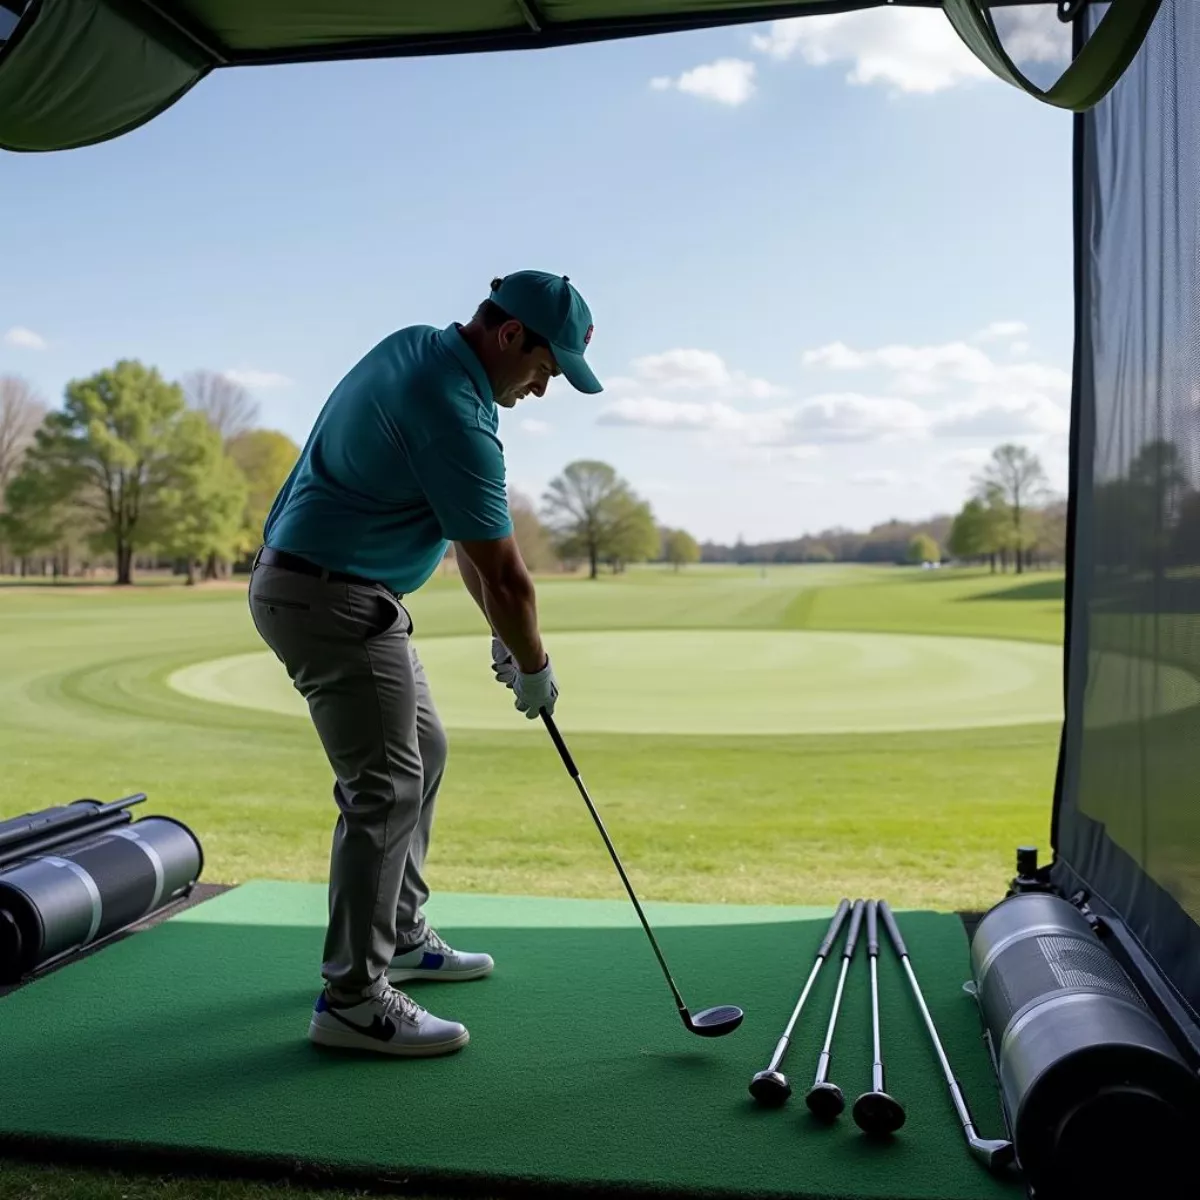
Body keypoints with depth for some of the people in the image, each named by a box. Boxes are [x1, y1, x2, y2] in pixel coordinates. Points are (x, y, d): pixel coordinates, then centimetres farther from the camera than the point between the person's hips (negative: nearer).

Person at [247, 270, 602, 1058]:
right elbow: (505, 574, -18)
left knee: (423, 751, 18)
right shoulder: (454, 414, -23)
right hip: (333, 599, -11)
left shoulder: (420, 348, 8)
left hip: (329, 587, 11)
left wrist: (501, 630, 12)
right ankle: (352, 997, 1)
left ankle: (401, 935, 30)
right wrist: (535, 669, -1)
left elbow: (467, 527, 13)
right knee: (386, 788, -7)